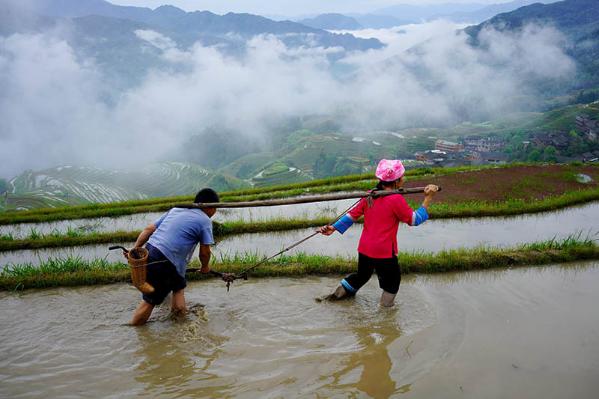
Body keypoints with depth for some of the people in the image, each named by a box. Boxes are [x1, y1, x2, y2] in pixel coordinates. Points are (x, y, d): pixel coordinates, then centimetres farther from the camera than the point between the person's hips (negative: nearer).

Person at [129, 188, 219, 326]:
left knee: (178, 283, 25)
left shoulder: (176, 209, 19)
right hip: (164, 263, -8)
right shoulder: (205, 220, 0)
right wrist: (205, 266, 19)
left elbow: (149, 229, 17)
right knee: (150, 299, 2)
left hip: (150, 250, 8)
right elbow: (204, 252, -1)